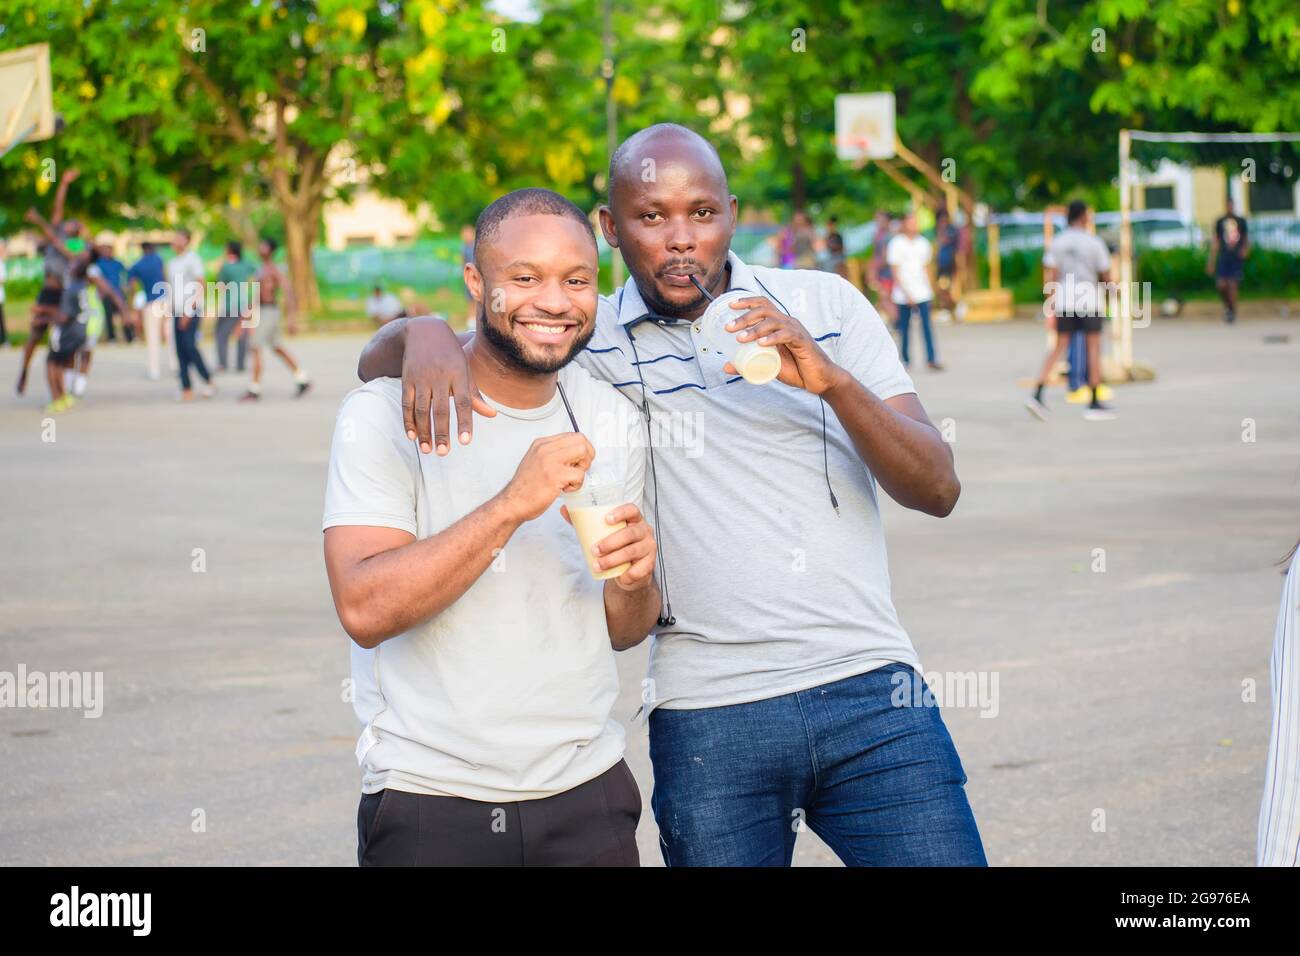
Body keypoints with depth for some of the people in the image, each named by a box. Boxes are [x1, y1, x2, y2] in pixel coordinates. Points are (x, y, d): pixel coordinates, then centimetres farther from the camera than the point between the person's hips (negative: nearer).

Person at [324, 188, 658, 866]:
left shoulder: (612, 420, 5)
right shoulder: (385, 414, -10)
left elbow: (619, 632, 12)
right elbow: (365, 611, -22)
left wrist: (633, 585, -10)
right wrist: (511, 506, -27)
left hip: (588, 794, 4)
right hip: (428, 805, -4)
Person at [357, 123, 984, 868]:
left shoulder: (825, 305, 7)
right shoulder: (590, 342, 4)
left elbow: (938, 489, 0)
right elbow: (377, 361, 4)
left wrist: (834, 381, -16)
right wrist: (423, 333, -20)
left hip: (870, 694, 1)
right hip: (709, 722, -1)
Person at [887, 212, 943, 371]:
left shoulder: (923, 243, 8)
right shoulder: (896, 244, -5)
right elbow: (895, 271, -6)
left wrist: (928, 288, 12)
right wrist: (907, 293, -12)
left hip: (922, 292, 3)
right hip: (903, 294, -3)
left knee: (927, 325, -8)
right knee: (904, 327, 5)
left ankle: (931, 359, -12)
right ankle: (905, 359, 18)